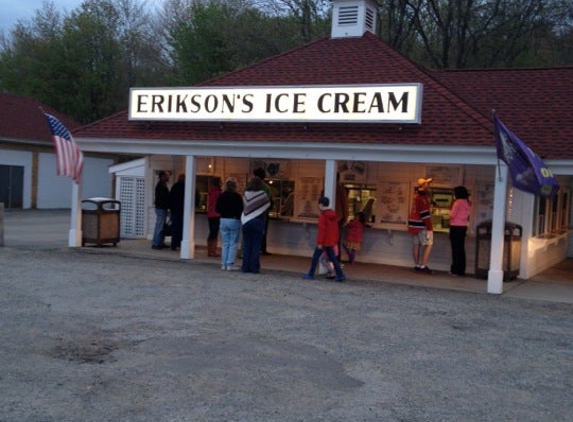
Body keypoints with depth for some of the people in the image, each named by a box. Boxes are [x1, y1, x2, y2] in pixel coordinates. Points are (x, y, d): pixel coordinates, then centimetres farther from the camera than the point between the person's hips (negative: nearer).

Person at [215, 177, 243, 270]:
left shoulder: (221, 196, 0)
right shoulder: (237, 196, -12)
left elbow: (217, 209, 5)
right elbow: (241, 209, -12)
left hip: (223, 220, 4)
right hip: (234, 221, -4)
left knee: (225, 244, 12)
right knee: (233, 244, 2)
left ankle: (223, 264, 11)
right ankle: (230, 264, -1)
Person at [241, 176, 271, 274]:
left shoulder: (246, 194, 1)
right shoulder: (262, 194, -8)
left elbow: (243, 206, 3)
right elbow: (268, 205, 3)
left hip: (246, 221, 3)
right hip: (258, 222, -3)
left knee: (246, 245, 8)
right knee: (256, 246, 2)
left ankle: (246, 267, 8)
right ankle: (254, 268, 1)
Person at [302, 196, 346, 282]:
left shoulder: (322, 215, -14)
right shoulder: (333, 214, 10)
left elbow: (321, 229, -19)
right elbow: (336, 228, 13)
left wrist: (319, 242, -18)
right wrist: (335, 241, 19)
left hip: (323, 242, -7)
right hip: (331, 242, 7)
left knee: (315, 257, 5)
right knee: (333, 258, 10)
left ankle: (310, 275, 13)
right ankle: (340, 275, 1)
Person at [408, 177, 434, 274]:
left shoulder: (416, 194, 10)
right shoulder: (422, 197, -17)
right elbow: (425, 213, -20)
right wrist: (429, 227, -17)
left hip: (414, 224, 9)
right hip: (422, 224, -9)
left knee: (417, 244, 12)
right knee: (429, 244, -6)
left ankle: (417, 265, 16)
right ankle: (423, 265, -10)